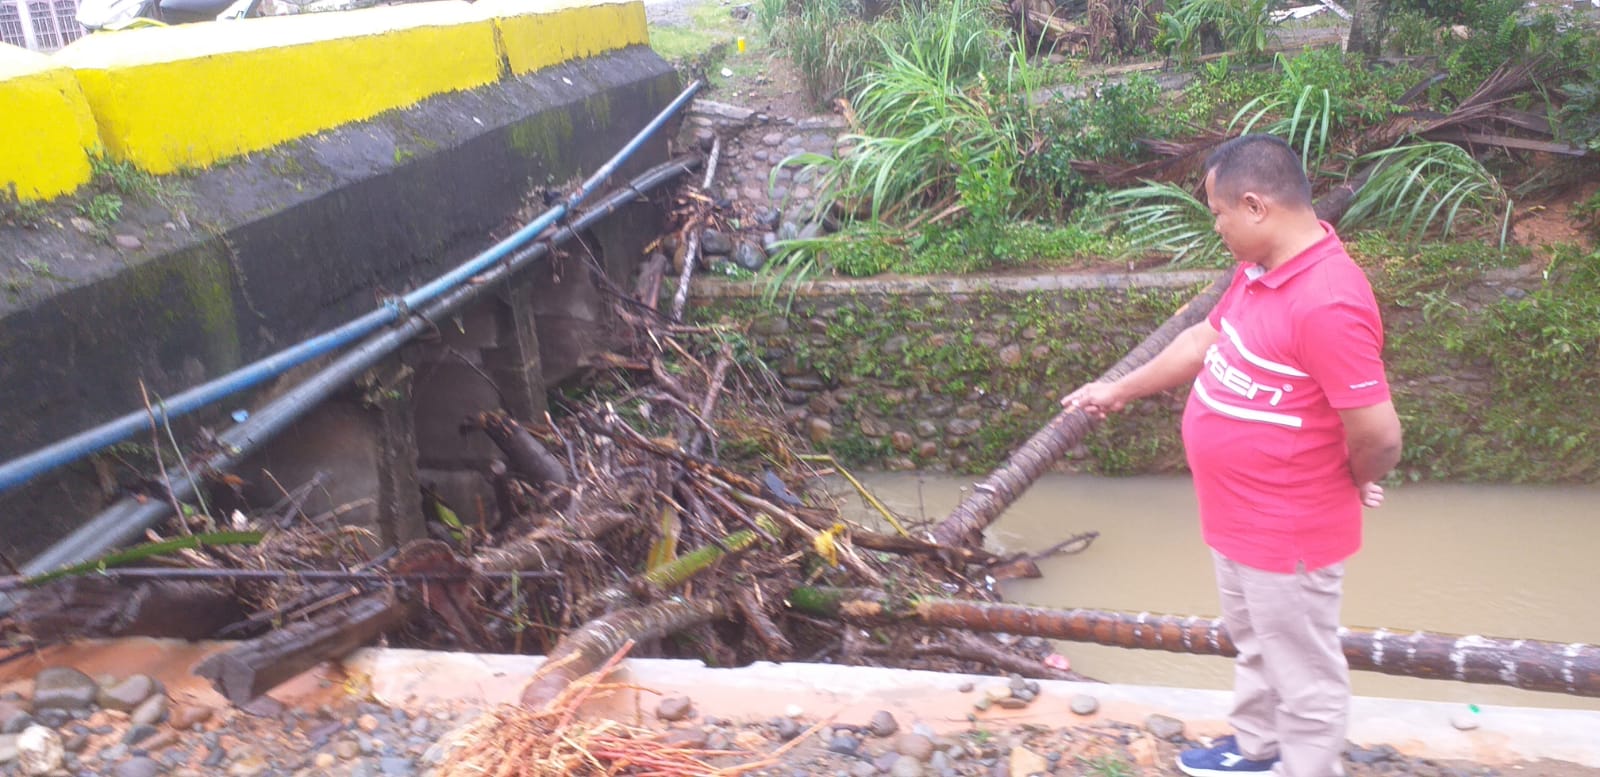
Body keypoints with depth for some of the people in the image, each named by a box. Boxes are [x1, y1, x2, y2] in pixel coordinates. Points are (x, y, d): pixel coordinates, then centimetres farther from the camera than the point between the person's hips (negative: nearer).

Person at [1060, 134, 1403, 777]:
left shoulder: (1327, 302, -31)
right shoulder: (1260, 267, -1)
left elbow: (1379, 435, -29)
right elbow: (1206, 340, 16)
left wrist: (1353, 484, -8)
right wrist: (1121, 390, 23)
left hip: (1288, 533, -10)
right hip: (1239, 519, 10)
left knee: (1303, 675, 11)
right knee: (1254, 647, 29)